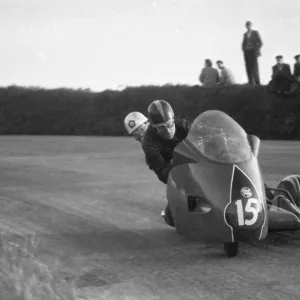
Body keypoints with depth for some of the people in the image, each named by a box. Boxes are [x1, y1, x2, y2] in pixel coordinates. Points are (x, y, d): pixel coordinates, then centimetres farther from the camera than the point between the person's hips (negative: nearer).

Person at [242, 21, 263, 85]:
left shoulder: (255, 33, 7)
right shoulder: (245, 34, 19)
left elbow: (260, 43, 3)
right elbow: (243, 44, 23)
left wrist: (257, 50, -7)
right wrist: (244, 50, 6)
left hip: (253, 51, -4)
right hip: (246, 51, 4)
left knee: (254, 66, -13)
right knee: (248, 67, -6)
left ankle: (257, 82, -13)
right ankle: (251, 82, -9)